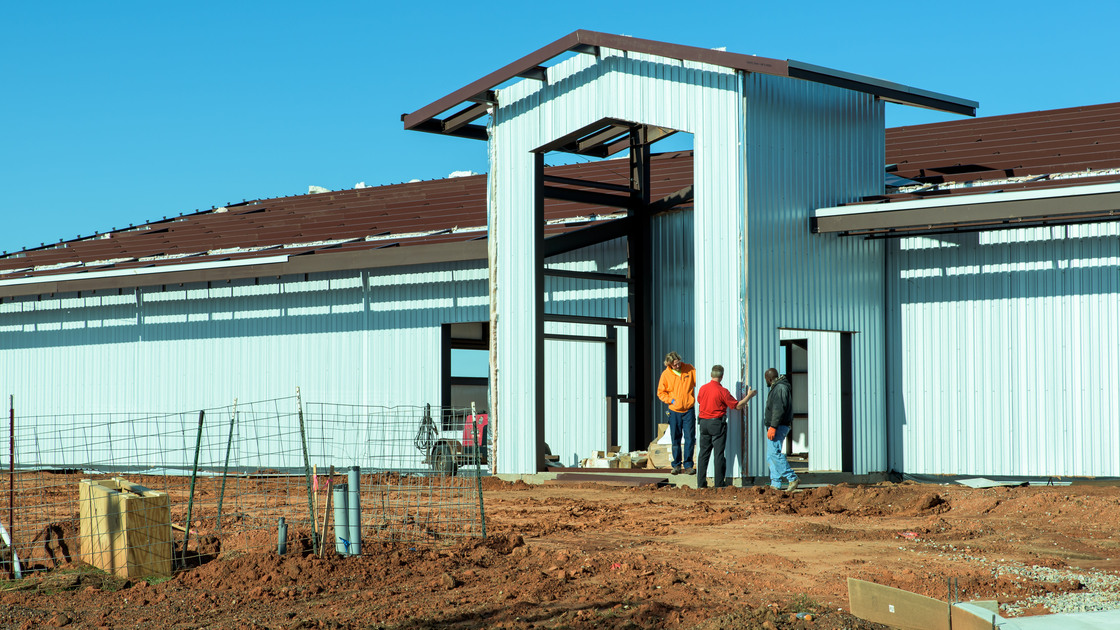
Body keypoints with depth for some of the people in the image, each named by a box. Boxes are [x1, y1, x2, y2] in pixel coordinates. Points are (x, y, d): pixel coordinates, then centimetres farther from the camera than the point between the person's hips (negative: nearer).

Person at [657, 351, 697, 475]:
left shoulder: (689, 369, 0)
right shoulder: (665, 374, -1)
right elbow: (661, 392, 7)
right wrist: (670, 400, -9)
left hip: (689, 410, 0)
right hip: (674, 411, 0)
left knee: (690, 438, -4)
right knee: (676, 439, 5)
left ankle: (688, 465, 3)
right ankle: (676, 465, 15)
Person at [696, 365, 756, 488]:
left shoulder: (702, 388, 3)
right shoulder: (722, 391, -13)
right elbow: (737, 405, -10)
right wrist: (749, 396, 4)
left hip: (703, 422, 5)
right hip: (717, 424, -5)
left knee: (703, 454, 9)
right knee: (719, 454, 0)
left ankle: (701, 483, 9)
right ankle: (719, 484, 0)